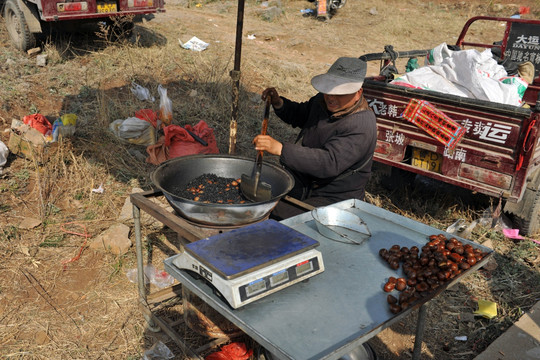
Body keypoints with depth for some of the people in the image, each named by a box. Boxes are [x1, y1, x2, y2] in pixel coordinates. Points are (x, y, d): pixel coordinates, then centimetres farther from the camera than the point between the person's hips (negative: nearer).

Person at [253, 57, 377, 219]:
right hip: (300, 183, 8)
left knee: (277, 216, -28)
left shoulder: (362, 126, -23)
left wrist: (281, 149, -38)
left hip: (333, 199, -7)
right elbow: (300, 116, 24)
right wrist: (279, 104, 3)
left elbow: (330, 163, -33)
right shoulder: (323, 100, 2)